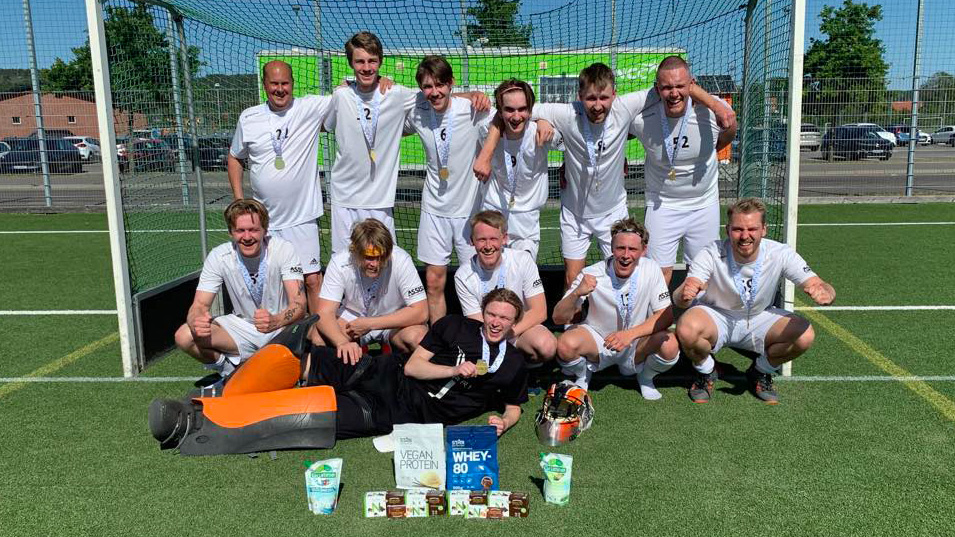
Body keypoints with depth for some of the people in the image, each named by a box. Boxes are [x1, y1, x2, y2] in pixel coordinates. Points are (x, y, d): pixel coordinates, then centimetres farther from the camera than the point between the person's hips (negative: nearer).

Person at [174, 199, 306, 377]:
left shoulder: (284, 250, -18)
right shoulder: (219, 256, -11)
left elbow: (299, 304, -25)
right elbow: (200, 304, -12)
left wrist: (276, 321, -48)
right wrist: (197, 322, -37)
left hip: (283, 327, -2)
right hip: (242, 325, 2)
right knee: (184, 337, -21)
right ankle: (230, 370, 4)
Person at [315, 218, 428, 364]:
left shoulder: (401, 260, -26)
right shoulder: (339, 263, -22)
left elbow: (420, 313, -26)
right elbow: (325, 313, -26)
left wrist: (370, 324, -28)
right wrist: (343, 343, -47)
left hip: (393, 322, -2)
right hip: (351, 318, 2)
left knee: (417, 336, -34)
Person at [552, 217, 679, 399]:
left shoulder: (651, 270, -14)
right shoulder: (592, 274, -18)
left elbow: (666, 316, -13)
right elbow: (559, 318, -18)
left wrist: (631, 334, -28)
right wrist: (577, 293, -38)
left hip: (637, 347, 1)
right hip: (597, 341, -1)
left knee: (669, 345, -29)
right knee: (566, 344, -32)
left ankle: (645, 378, 7)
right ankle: (583, 375, 6)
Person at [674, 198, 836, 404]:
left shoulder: (780, 254, -20)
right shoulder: (712, 254, -26)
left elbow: (822, 287, -24)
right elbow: (678, 298, -35)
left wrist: (824, 293, -50)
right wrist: (684, 294, -61)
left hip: (759, 319, 2)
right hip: (716, 317, -2)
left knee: (804, 335, -24)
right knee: (686, 330, -35)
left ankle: (761, 372, 8)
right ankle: (706, 372, 2)